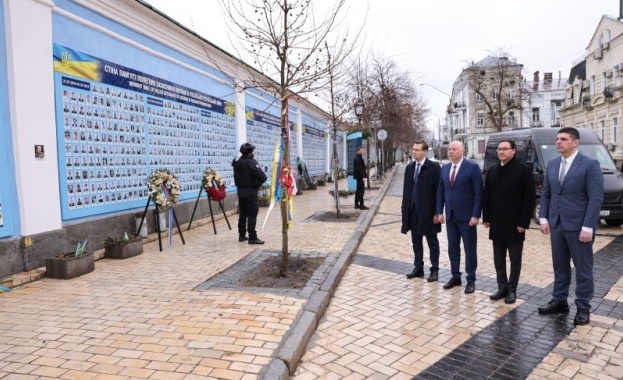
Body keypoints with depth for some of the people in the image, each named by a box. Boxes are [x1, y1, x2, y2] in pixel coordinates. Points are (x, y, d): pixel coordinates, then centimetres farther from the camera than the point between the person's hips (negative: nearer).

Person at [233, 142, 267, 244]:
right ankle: (252, 238, -4)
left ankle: (242, 235, 23)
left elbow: (237, 177, 13)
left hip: (240, 191, 8)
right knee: (252, 215, -4)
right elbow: (263, 177, -20)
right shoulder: (251, 162, -15)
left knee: (243, 213, 16)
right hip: (251, 192, -8)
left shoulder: (237, 163, 9)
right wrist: (257, 185, -5)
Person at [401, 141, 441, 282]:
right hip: (412, 210, 5)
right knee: (416, 242, 13)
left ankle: (434, 270, 18)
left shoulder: (434, 167, -8)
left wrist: (437, 212, -12)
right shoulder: (409, 167, 9)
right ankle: (418, 268, 24)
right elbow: (406, 189, 11)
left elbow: (438, 191, -10)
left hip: (428, 211, -5)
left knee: (432, 242, 7)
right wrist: (405, 209, 7)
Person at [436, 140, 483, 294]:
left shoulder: (472, 167, -8)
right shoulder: (445, 168, 9)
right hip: (450, 215, 5)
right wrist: (439, 212, 5)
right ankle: (455, 277, 24)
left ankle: (471, 280, 17)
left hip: (466, 215, -5)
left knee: (470, 249, 6)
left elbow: (478, 192, -11)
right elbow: (440, 191, 11)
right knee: (453, 248, 12)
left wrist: (475, 215, -15)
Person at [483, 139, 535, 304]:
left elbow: (530, 198, -10)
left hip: (515, 224, -5)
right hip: (496, 223, 5)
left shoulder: (523, 170, -7)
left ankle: (512, 290, 19)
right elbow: (486, 196, 11)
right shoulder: (492, 171, 9)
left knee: (515, 260, 7)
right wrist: (486, 218, 6)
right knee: (498, 259, 10)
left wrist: (523, 222, -14)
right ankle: (502, 287, 22)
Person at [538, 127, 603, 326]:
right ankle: (559, 300, 27)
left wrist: (588, 227, -18)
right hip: (556, 224, 5)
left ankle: (583, 307, 20)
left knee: (583, 268, 7)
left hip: (579, 225, -5)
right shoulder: (552, 164, 8)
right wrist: (544, 218, 4)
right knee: (559, 266, 15)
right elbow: (545, 193, 12)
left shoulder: (590, 164, -9)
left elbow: (596, 198, -13)